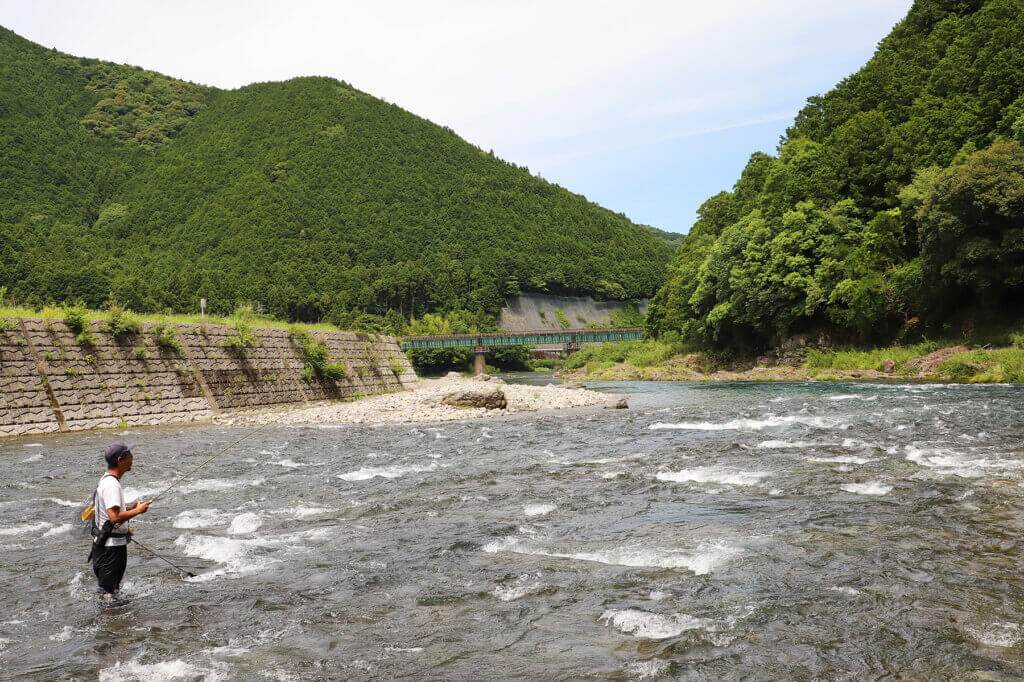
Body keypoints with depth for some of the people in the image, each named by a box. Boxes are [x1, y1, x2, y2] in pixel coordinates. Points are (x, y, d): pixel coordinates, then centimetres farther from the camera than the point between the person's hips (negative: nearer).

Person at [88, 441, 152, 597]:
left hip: (117, 543, 11)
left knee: (114, 588, 21)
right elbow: (115, 517, -31)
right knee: (108, 592, -2)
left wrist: (130, 507, 10)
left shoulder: (107, 479, 12)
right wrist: (137, 510, -18)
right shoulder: (111, 485, -23)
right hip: (110, 547, -11)